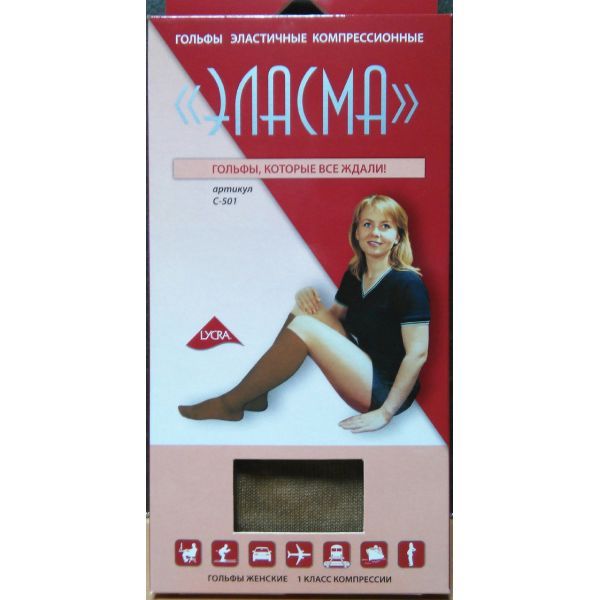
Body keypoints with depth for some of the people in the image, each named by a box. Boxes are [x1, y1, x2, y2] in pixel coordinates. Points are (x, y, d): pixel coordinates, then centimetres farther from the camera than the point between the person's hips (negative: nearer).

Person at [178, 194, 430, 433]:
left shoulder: (408, 283, -14)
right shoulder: (353, 275, 9)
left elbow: (418, 354, -18)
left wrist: (385, 413, -22)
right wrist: (306, 296, -6)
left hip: (386, 391, -7)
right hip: (358, 371, 7)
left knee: (303, 327, -24)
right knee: (306, 309, -3)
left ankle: (231, 404, -10)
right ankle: (256, 393, -4)